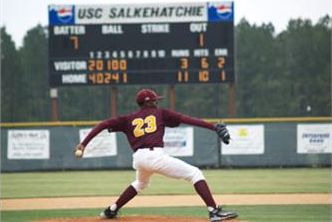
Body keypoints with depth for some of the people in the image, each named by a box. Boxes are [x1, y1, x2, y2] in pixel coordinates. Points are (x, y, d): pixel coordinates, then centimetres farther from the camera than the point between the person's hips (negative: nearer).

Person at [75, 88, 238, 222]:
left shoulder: (129, 119, 23)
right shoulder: (160, 113, 15)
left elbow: (104, 124, 13)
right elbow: (186, 119, 5)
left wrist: (84, 143, 12)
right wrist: (213, 127, 0)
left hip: (138, 158, 5)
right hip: (155, 155, -5)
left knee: (140, 184, 39)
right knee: (195, 174, -1)